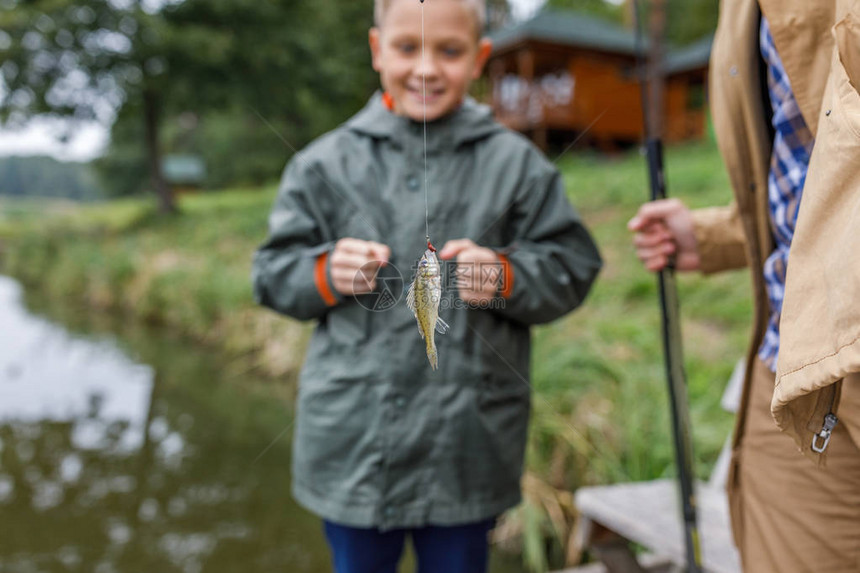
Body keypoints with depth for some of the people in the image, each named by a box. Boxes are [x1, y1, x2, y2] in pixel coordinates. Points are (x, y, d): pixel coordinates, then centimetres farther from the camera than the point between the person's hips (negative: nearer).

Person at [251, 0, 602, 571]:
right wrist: (325, 274, -13)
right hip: (353, 441, 1)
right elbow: (274, 272, 7)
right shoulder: (327, 161, 3)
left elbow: (571, 269, 2)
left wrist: (504, 277, -15)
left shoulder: (515, 163, 1)